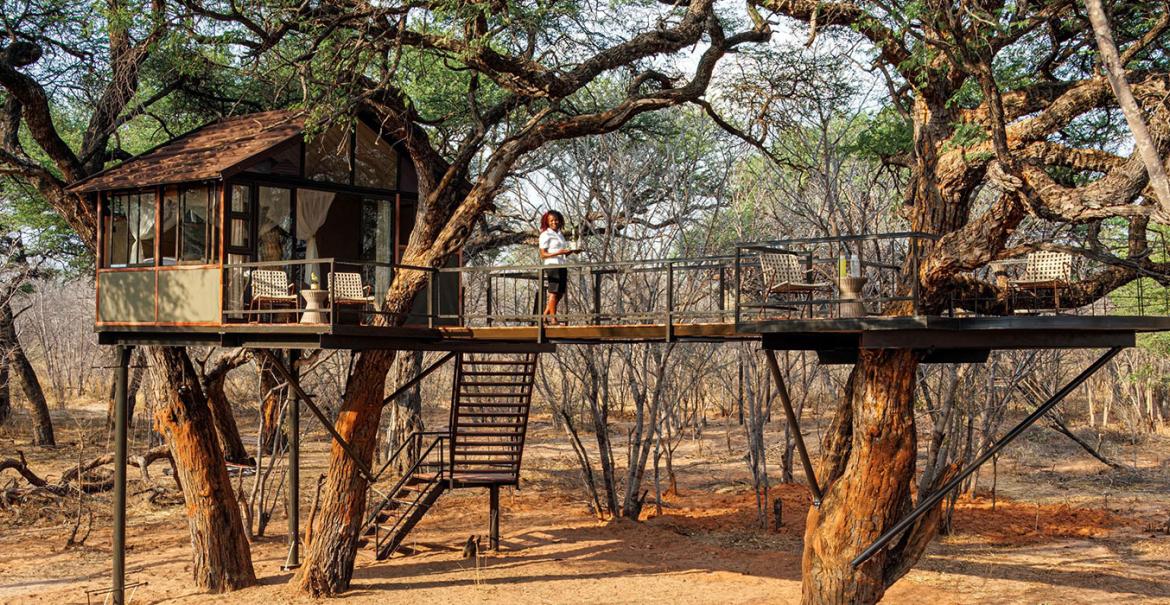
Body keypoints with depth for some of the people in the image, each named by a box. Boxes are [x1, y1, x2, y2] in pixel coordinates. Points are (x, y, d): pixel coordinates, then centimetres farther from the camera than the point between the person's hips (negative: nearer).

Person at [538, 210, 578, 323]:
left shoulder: (560, 234, 19)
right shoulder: (545, 235, -5)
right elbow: (543, 255, -11)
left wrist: (572, 251, 4)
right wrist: (559, 252, -20)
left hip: (562, 266, 8)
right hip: (552, 265, -8)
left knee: (560, 293, 9)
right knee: (554, 292, -6)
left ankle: (545, 316, 16)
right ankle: (553, 319, -2)